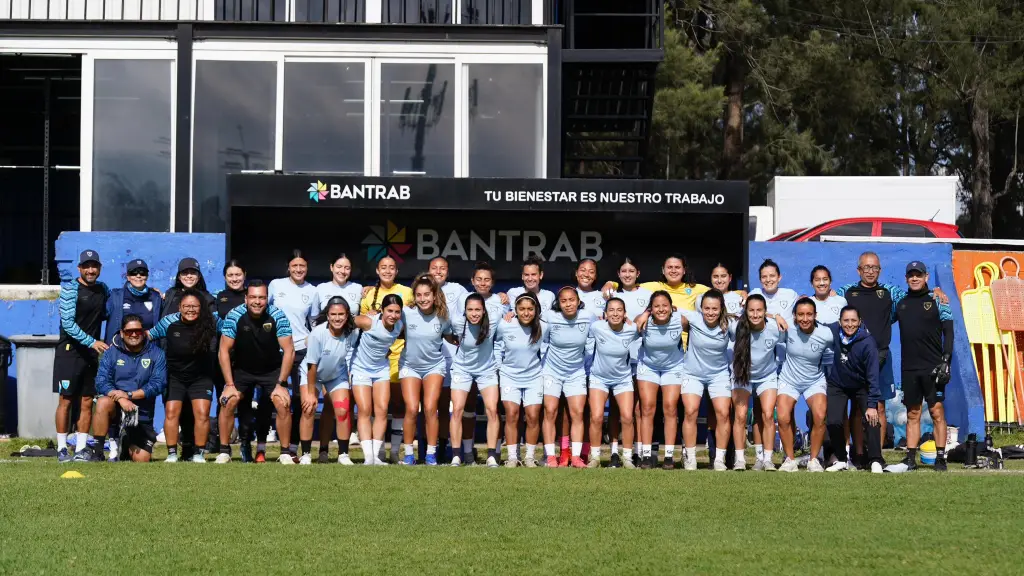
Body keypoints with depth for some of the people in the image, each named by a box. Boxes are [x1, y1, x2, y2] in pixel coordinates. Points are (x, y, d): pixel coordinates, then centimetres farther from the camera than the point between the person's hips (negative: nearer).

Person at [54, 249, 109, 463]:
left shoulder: (102, 289, 10)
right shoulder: (70, 288, -9)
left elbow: (108, 313, 24)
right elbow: (67, 323, -15)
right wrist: (92, 341, -21)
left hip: (91, 353, 6)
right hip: (69, 351, -6)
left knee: (87, 402, 5)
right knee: (65, 401, -3)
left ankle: (81, 449, 11)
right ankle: (62, 449, 3)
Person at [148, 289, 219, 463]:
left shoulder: (210, 323, -12)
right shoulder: (169, 322, -9)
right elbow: (149, 335, 4)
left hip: (201, 377, -1)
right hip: (174, 376, 1)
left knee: (202, 413, -12)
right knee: (171, 412, -9)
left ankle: (199, 454, -1)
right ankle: (171, 454, 0)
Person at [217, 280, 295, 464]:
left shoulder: (278, 316, -22)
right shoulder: (234, 316, -22)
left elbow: (289, 351, -18)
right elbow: (224, 351, -17)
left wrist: (281, 384, -20)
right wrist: (230, 385, -20)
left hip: (272, 370, 0)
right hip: (242, 369, 0)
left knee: (283, 403, -18)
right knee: (228, 402, -18)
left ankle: (285, 453, -2)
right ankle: (224, 451, -1)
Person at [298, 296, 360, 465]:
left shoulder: (352, 333, -23)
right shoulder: (318, 333, -31)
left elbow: (351, 359, -9)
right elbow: (312, 365, -23)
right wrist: (311, 393, -17)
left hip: (337, 375, 3)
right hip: (311, 374, -3)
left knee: (343, 411, -9)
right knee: (309, 409, -15)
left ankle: (343, 454, 3)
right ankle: (305, 455, -6)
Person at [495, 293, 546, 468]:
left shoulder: (542, 328, -12)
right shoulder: (504, 325, -13)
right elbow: (498, 345, 6)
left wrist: (542, 367, 7)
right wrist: (497, 365, 4)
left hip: (533, 377, 1)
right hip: (509, 376, -1)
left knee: (533, 416, -4)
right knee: (511, 414, -9)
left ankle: (530, 457, 9)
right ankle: (512, 457, -1)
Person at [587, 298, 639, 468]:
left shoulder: (632, 329, -17)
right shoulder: (596, 327, -20)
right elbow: (587, 339, 1)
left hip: (623, 378, 1)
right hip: (599, 378, -1)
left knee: (627, 418, -8)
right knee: (597, 417, -12)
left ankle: (627, 458, 7)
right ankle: (595, 457, 4)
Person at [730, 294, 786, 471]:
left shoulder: (776, 328, -22)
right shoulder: (736, 328, -26)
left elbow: (782, 343, -1)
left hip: (767, 375, 1)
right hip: (742, 375, -1)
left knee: (768, 415, -8)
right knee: (740, 416, -10)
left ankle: (767, 459, 0)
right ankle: (739, 459, -3)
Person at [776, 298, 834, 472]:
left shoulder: (826, 335, -19)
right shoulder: (788, 327, -18)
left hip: (815, 381, -1)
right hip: (789, 381, 1)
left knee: (819, 417, -22)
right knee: (783, 418, -18)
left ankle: (814, 460, -3)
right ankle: (790, 459, 1)